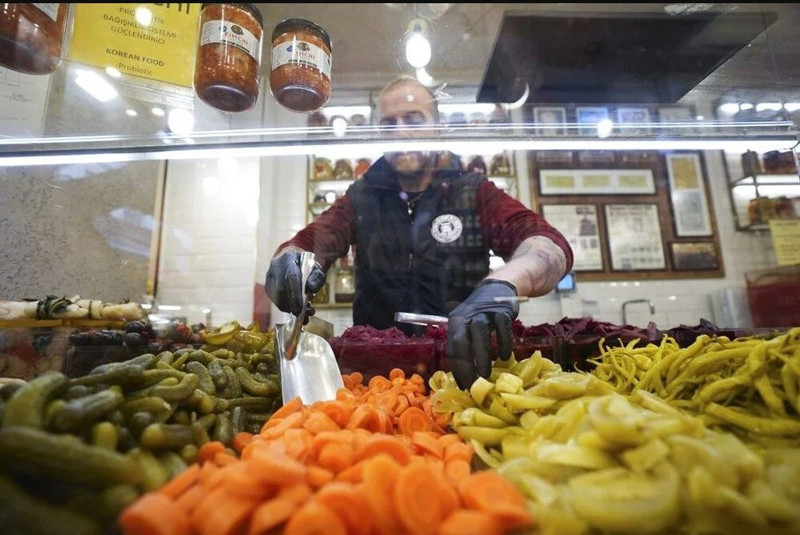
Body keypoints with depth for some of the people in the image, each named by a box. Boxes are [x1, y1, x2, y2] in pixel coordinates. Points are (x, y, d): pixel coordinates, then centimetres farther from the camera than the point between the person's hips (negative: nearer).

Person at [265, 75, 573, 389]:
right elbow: (307, 243, -3)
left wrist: (501, 283, -33)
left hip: (460, 359, -3)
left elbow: (551, 245, -11)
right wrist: (291, 261, -27)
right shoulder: (361, 198, 8)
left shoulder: (475, 193, 2)